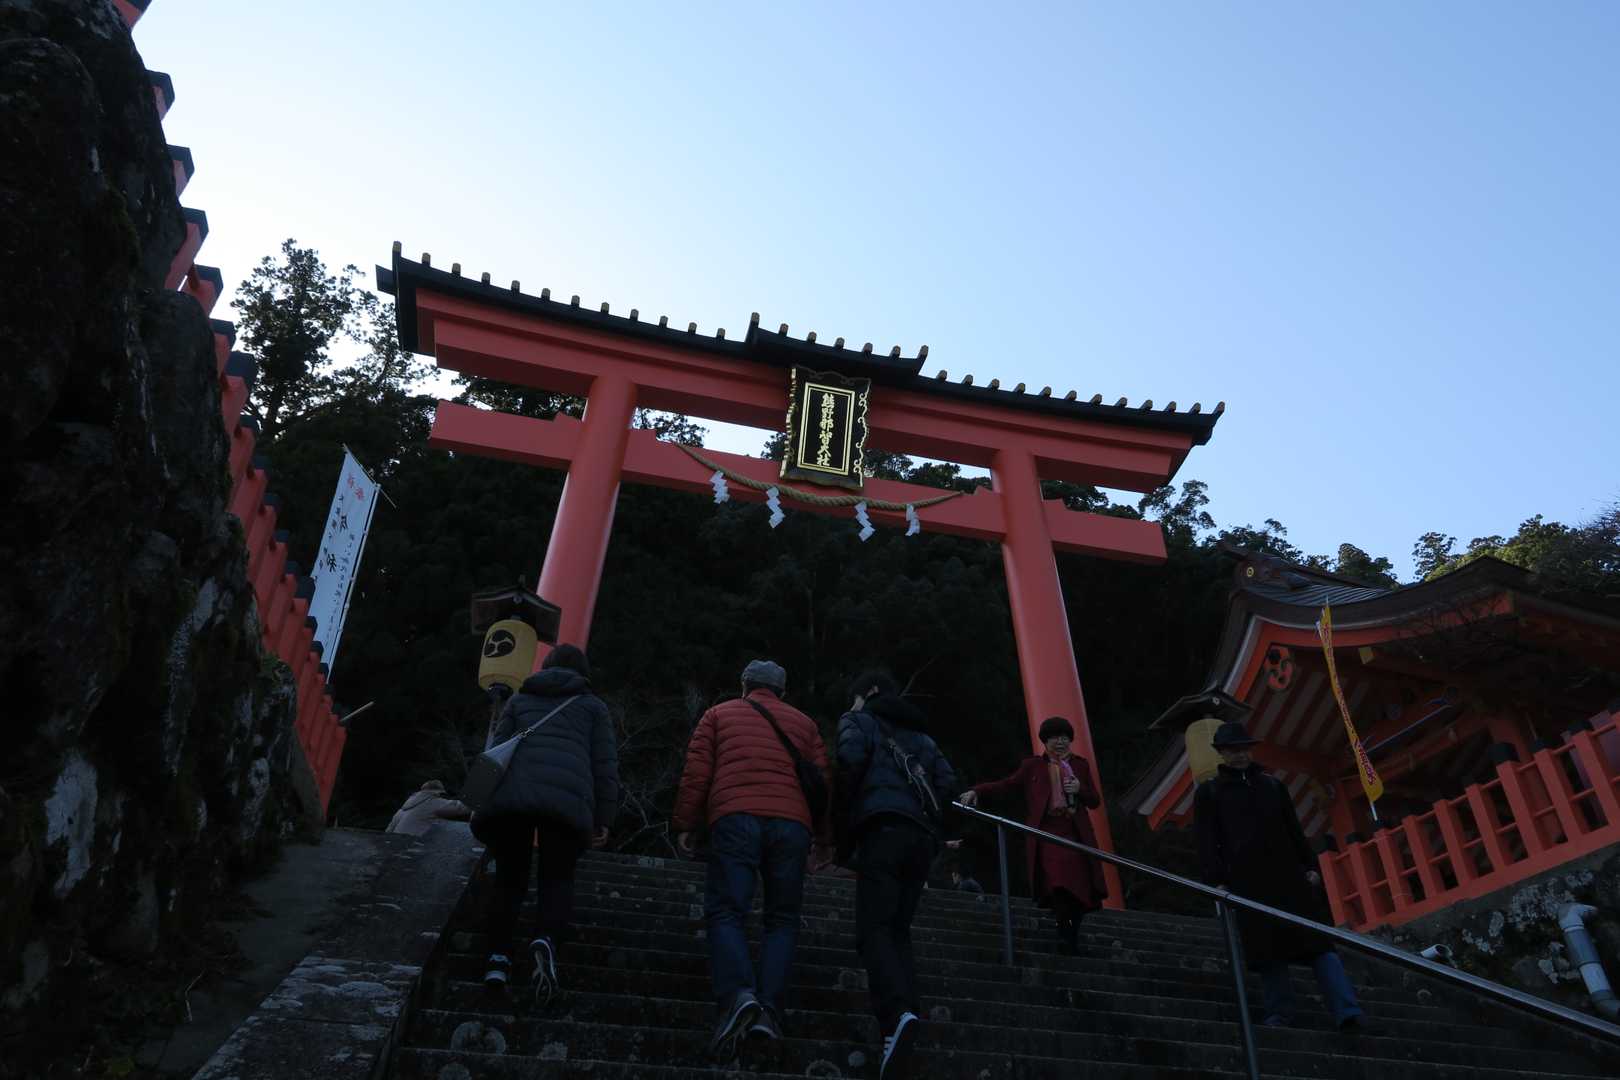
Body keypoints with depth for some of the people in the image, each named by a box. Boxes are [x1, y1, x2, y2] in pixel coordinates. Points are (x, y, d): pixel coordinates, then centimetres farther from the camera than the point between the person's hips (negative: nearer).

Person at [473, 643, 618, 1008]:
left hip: (511, 795, 2)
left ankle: (498, 956, 1)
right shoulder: (592, 705, 24)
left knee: (510, 876, 17)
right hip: (567, 799, -1)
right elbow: (605, 764, 13)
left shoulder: (520, 699, 29)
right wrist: (603, 818, 13)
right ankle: (546, 939, -19)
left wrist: (484, 805, 20)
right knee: (557, 876, 9)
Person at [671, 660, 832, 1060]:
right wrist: (824, 836, 23)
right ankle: (769, 1008, -7)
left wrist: (684, 825, 13)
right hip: (791, 824, 2)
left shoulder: (719, 714, 21)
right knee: (782, 919, 9)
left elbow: (696, 773, 10)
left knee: (725, 911, -1)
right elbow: (821, 782, 17)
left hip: (734, 819, -2)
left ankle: (738, 995, -23)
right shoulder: (804, 723, 25)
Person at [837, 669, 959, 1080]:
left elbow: (851, 757, -7)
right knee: (899, 930, 11)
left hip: (884, 827, -6)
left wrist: (847, 806, 6)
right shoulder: (919, 734, 30)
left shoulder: (859, 721, 14)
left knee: (874, 929, -12)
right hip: (923, 836, 6)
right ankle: (908, 1014, -4)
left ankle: (897, 1015, -33)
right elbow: (947, 781, 15)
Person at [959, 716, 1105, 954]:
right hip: (1047, 835, -3)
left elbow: (1095, 802, 17)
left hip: (1076, 835, 3)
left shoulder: (1080, 765, 17)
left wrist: (1080, 789, -5)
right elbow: (1007, 784, 0)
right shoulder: (1033, 765, 10)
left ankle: (1072, 933, 20)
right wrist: (976, 791, -15)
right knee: (1058, 885, -16)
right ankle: (1070, 944, -2)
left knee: (1080, 889, -3)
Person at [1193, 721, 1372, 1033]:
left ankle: (1348, 1014, -8)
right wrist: (1216, 880, -6)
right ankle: (1279, 1014, 6)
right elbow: (1207, 842, 3)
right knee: (1267, 950, -2)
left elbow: (1295, 830, 19)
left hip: (1289, 877, 3)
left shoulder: (1272, 785, 19)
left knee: (1318, 943, -5)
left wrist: (1310, 866, 9)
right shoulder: (1209, 793, 8)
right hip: (1247, 883, -2)